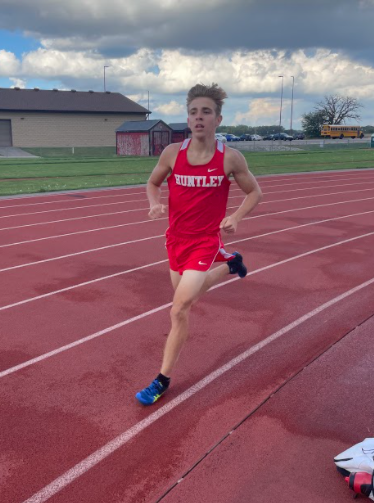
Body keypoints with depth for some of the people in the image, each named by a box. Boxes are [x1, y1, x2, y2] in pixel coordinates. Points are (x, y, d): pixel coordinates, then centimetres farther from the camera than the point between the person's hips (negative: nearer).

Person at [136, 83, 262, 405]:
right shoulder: (172, 153, -8)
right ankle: (228, 263, 48)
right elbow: (153, 183, 9)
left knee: (179, 310, -12)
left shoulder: (230, 158, -12)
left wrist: (236, 218, -15)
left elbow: (254, 192, 2)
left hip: (204, 242, -4)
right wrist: (155, 204, -13)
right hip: (175, 239, 4)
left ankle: (163, 380, 7)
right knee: (187, 298, 22)